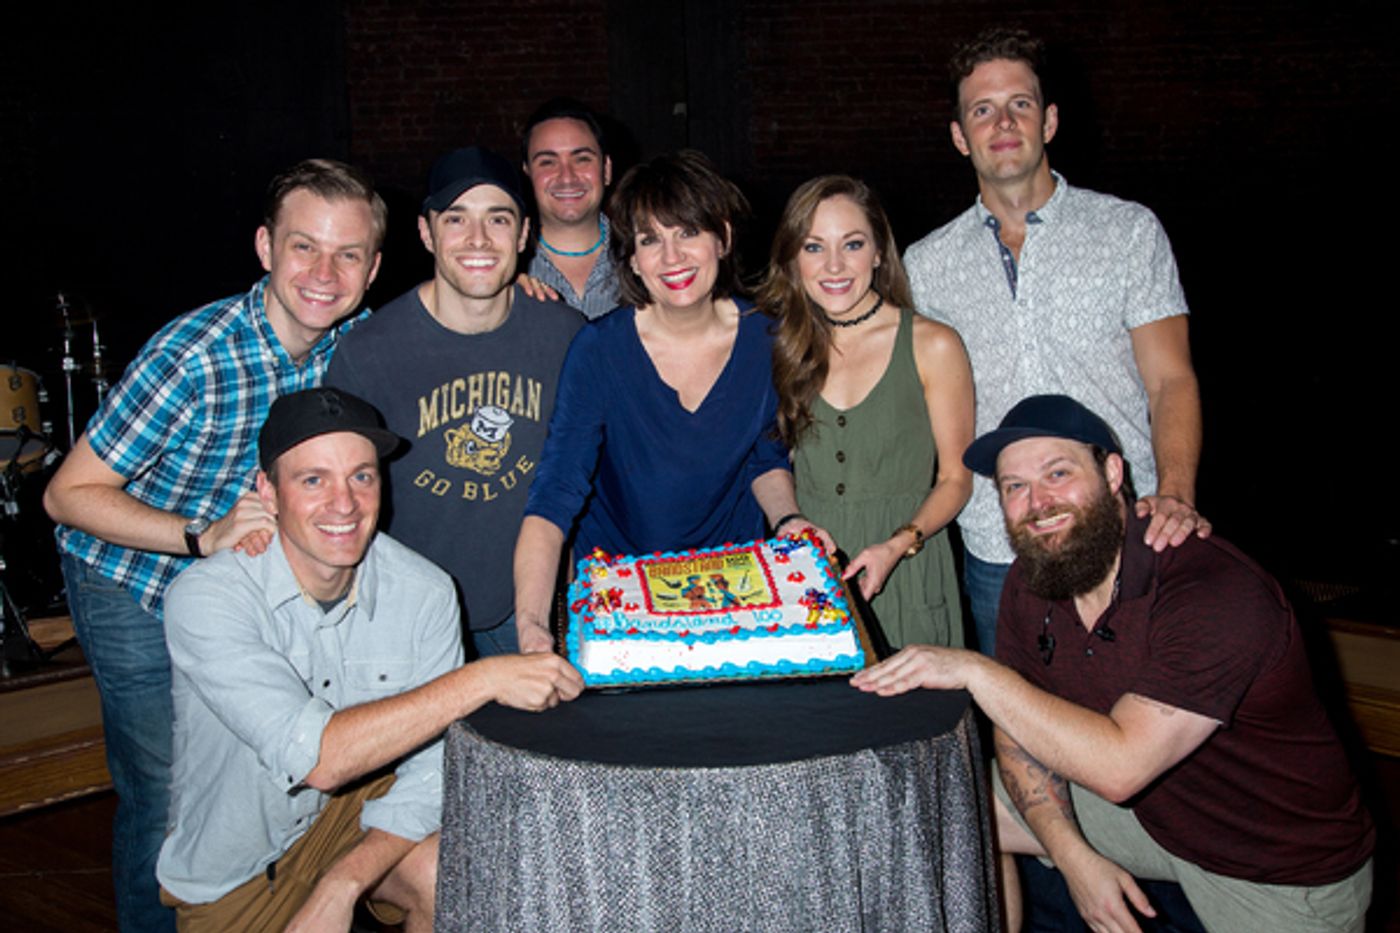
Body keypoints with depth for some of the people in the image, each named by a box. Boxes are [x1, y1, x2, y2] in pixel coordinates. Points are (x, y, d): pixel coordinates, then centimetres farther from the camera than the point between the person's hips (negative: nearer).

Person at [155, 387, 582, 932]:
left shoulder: (424, 593, -15)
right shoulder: (205, 599, -25)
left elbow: (429, 773, -12)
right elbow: (315, 757, -35)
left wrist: (340, 888, -27)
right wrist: (481, 679, -39)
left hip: (362, 807, 1)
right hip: (234, 866, -1)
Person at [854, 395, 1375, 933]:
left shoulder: (1217, 591, -32)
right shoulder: (1029, 583, -8)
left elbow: (1119, 766, -37)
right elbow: (1022, 729, -2)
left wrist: (975, 671, -33)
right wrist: (1075, 855, -17)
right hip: (1146, 809, 6)